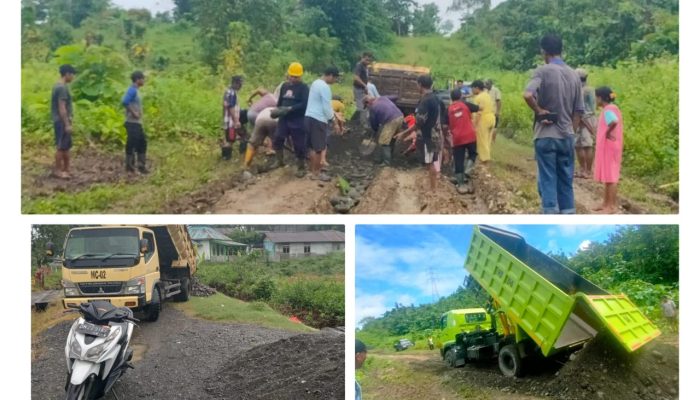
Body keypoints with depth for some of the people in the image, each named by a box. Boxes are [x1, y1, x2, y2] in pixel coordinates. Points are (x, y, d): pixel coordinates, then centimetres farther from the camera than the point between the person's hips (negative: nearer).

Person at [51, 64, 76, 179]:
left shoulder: (59, 86, 13)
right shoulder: (62, 88, -18)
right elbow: (62, 108, -21)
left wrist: (68, 122, 22)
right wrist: (67, 124, -21)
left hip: (60, 121, 10)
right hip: (62, 122, -10)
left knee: (67, 146, 15)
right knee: (61, 147, -3)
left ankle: (66, 168, 21)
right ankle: (57, 170, 4)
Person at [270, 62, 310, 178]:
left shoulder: (303, 87, -9)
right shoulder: (284, 86, 11)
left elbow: (304, 104, -19)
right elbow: (280, 101, 22)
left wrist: (290, 108, -26)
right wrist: (277, 110, 8)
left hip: (298, 121, -6)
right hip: (284, 119, 6)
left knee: (299, 145, 0)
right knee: (277, 139, 4)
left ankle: (301, 167, 13)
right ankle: (279, 160, 26)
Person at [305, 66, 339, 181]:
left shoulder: (315, 83, 13)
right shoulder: (325, 87, -17)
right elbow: (326, 107, -17)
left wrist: (330, 114, 21)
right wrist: (331, 118, 1)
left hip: (309, 117, 10)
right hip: (318, 120, -10)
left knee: (314, 147, 15)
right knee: (319, 148, 0)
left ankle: (314, 171, 22)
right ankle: (316, 173, 7)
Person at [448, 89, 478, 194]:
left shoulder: (449, 109, 5)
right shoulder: (465, 104, 3)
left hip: (457, 138, 0)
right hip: (470, 135, 0)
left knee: (458, 161, 5)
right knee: (473, 154, 25)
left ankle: (461, 186, 3)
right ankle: (468, 170, -2)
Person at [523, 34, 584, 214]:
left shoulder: (543, 71, -8)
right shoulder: (574, 75, 8)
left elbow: (527, 95, -26)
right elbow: (578, 111, 10)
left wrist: (539, 111, -10)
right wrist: (571, 132, 17)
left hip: (546, 135, -5)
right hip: (567, 136, 5)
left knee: (547, 181, -1)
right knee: (566, 181, 10)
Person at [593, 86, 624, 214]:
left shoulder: (608, 110, -16)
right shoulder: (612, 108, 15)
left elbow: (614, 122, -35)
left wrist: (607, 133, -21)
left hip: (609, 147, -10)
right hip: (607, 147, 10)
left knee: (610, 177, -6)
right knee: (607, 176, 14)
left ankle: (612, 206, -3)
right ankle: (606, 203, 21)